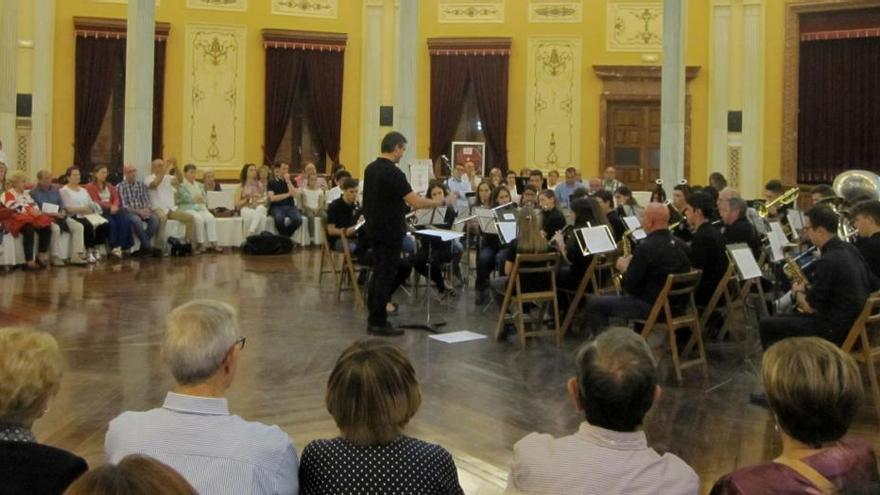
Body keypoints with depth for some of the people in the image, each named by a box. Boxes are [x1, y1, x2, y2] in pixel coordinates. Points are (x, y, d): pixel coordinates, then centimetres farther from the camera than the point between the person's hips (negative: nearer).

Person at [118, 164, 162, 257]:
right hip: (129, 212, -4)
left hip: (143, 211, 4)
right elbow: (123, 206, -9)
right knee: (136, 220, -38)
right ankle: (148, 247, -27)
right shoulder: (120, 187, 0)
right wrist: (138, 211, -22)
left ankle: (144, 246, -21)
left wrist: (147, 209, -16)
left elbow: (148, 201, 8)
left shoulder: (142, 185, 14)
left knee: (156, 218, -27)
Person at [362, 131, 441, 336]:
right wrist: (439, 202, -10)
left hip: (375, 228, 9)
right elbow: (416, 202, -23)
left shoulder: (370, 168, 8)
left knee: (378, 272, 14)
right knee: (387, 274, -3)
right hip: (390, 231, -9)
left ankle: (373, 319, 18)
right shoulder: (393, 172, -20)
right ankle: (379, 323, 2)